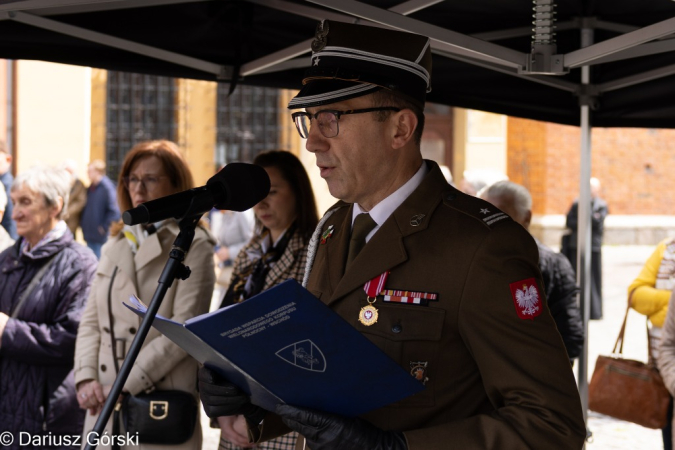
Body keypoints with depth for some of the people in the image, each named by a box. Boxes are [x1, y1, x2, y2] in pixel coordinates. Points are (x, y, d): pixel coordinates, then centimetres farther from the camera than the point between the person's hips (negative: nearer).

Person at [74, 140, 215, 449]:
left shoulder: (193, 247, -2)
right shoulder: (115, 245, 16)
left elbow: (184, 328, -11)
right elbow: (91, 320, 13)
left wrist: (127, 385, -15)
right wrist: (86, 378, -4)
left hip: (163, 404, -5)